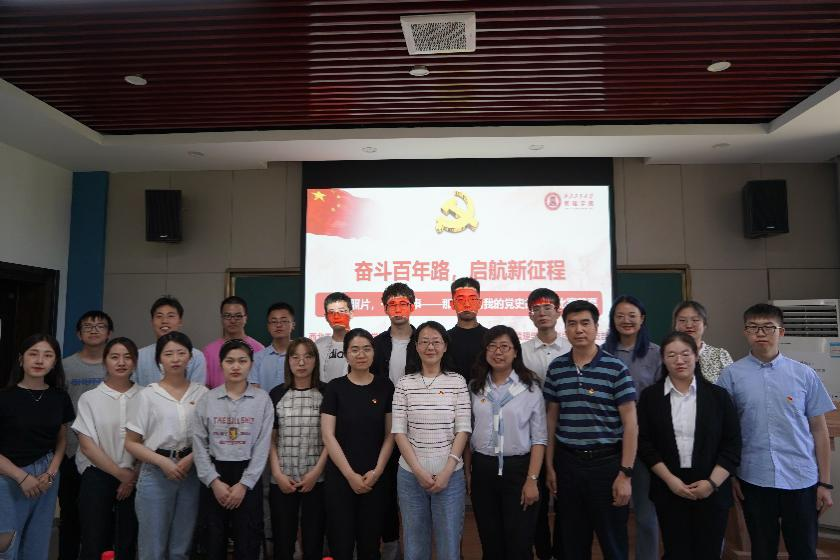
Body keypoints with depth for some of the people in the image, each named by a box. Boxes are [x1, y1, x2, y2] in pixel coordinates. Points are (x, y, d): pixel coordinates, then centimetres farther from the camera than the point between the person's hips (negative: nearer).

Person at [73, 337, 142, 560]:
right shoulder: (90, 398, -1)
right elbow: (87, 445, -5)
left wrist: (133, 476, -5)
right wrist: (121, 474, -7)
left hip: (135, 479, 1)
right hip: (98, 476, -1)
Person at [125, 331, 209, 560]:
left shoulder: (202, 393, 3)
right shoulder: (148, 395, -1)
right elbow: (131, 442, 0)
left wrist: (191, 458, -11)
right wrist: (163, 462, -12)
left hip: (192, 473, 2)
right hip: (156, 474, -2)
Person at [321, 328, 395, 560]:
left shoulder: (385, 386, 2)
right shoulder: (335, 387, -2)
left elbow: (390, 434, 2)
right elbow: (328, 435, -6)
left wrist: (376, 471, -7)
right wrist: (350, 475, -10)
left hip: (375, 478, 1)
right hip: (339, 476, -1)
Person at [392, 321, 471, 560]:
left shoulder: (457, 382, 0)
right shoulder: (404, 383, 1)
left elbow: (463, 430, -3)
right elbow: (398, 432, -2)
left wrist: (447, 471, -11)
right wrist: (418, 470, -9)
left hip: (450, 474, 0)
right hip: (411, 475, 1)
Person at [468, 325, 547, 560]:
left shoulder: (530, 388, -4)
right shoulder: (475, 387, 4)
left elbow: (539, 438, -5)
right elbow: (467, 432, 10)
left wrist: (532, 479, -11)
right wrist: (467, 471, 6)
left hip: (518, 468, -3)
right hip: (482, 469, 3)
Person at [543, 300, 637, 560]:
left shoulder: (616, 368, -8)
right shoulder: (556, 368, 3)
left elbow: (630, 423, -7)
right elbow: (552, 418, 9)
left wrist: (625, 473, -10)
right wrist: (549, 466, 8)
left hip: (607, 462, -3)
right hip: (567, 462, 3)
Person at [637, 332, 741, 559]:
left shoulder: (718, 395, 1)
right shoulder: (650, 396, 1)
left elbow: (732, 445, -1)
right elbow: (644, 443, -1)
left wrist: (712, 482, -9)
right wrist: (670, 479, -10)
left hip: (712, 490, 0)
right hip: (668, 489, 0)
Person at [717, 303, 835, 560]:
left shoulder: (804, 374, -1)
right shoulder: (731, 375, -4)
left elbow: (819, 430, 3)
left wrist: (825, 482, 3)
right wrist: (730, 475, 0)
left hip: (801, 481, 1)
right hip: (753, 480, 0)